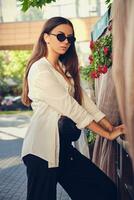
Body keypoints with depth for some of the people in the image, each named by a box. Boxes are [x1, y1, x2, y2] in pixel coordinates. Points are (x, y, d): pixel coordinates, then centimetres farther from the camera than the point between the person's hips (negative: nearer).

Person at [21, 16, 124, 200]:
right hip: (43, 148, -8)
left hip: (64, 146, 8)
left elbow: (84, 100, 10)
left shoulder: (65, 70, 19)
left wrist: (112, 128, -1)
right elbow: (70, 107, -14)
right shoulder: (40, 70, -10)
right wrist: (108, 134, -11)